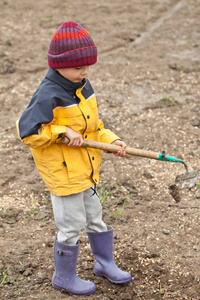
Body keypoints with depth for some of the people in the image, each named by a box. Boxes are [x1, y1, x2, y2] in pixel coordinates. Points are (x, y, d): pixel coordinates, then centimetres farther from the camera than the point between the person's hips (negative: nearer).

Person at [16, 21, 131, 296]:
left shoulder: (84, 88, 3)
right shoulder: (48, 96, -23)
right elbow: (27, 130, -24)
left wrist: (111, 140, -2)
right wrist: (62, 132, -26)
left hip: (86, 170, 8)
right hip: (62, 173, -8)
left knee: (95, 218, 22)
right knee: (71, 226, 5)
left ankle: (105, 262, 43)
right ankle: (64, 276, 26)